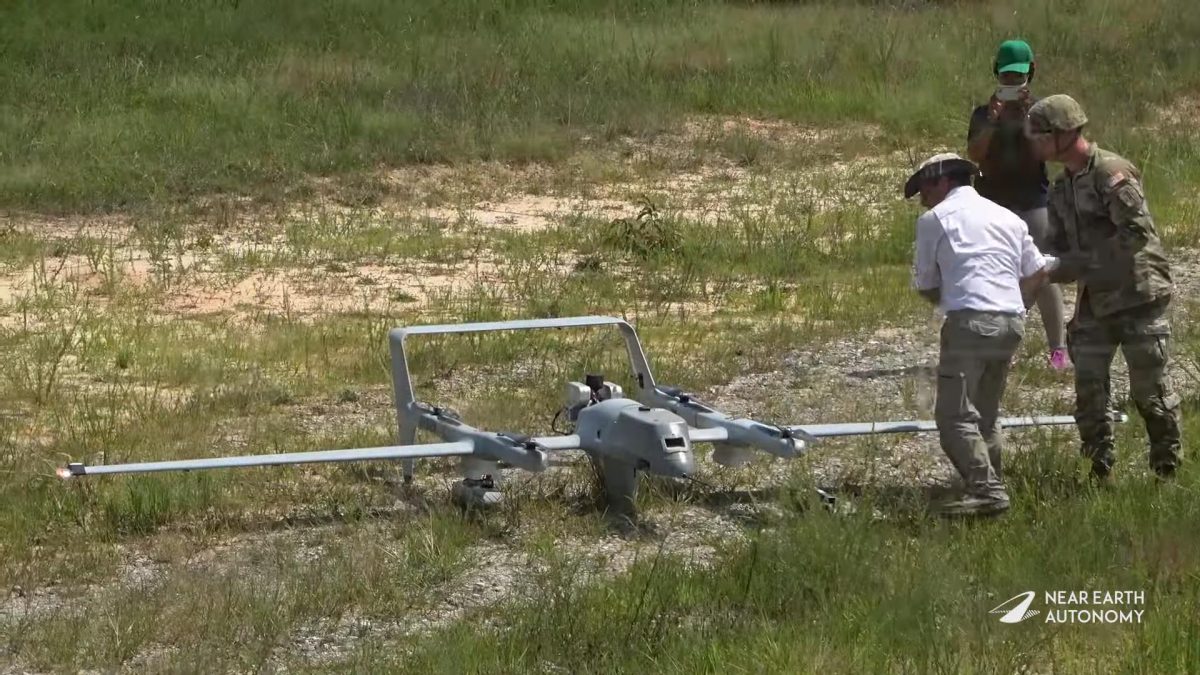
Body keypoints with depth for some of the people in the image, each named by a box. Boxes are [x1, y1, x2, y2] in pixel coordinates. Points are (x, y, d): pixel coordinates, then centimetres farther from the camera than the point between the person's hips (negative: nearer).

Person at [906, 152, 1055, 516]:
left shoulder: (935, 218, 6)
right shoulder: (1007, 218, 22)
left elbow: (925, 285, 10)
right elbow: (1039, 272, 24)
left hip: (969, 322, -7)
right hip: (1012, 323, 7)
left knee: (955, 415, -8)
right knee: (986, 414, 17)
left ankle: (986, 489, -18)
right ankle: (991, 484, 13)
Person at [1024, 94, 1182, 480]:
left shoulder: (1112, 173, -16)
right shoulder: (1062, 188, 11)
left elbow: (1137, 233, -25)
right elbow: (1057, 249, 13)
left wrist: (1083, 263, -25)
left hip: (1139, 299, -7)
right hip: (1094, 303, 7)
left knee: (1150, 390, 2)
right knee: (1089, 391, 3)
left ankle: (1167, 469, 16)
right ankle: (1099, 473, 12)